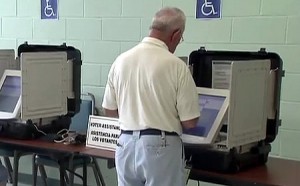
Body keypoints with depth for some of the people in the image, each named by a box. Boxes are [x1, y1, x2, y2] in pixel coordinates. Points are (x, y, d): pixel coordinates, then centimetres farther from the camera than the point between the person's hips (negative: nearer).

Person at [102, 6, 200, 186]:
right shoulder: (176, 65, -12)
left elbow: (110, 111, 9)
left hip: (126, 144, 5)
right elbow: (190, 121, -9)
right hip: (161, 147, -5)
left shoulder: (121, 60, 2)